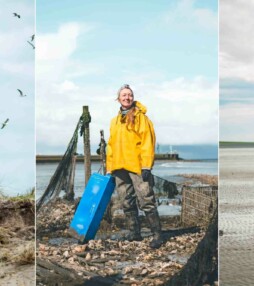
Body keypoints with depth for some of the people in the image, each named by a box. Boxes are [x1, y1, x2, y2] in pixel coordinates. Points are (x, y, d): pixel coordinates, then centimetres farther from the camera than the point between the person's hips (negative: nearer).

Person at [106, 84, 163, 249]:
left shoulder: (140, 117, 0)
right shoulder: (115, 121, 18)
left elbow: (147, 141, -8)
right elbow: (111, 145, 19)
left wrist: (146, 166, -16)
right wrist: (109, 168, 14)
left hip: (137, 166, -6)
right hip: (120, 168, 6)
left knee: (146, 202, -8)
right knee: (128, 203, 11)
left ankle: (157, 235, -2)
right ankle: (134, 232, 21)